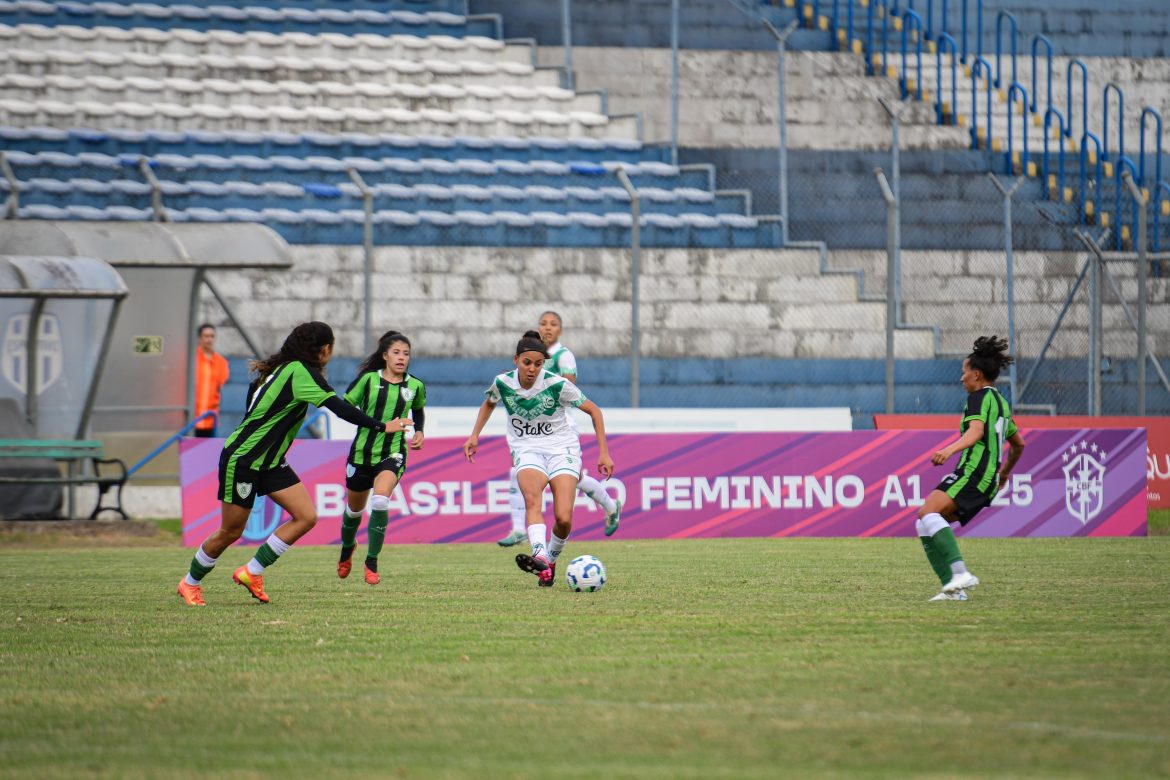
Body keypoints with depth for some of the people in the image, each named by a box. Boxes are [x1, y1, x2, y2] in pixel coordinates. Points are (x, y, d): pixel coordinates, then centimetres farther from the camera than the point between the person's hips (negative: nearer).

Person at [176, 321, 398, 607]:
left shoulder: (282, 368, 7)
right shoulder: (300, 372, -21)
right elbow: (340, 409, -27)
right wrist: (381, 426, -22)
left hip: (269, 463, 9)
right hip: (242, 460, -9)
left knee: (306, 517, -4)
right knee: (231, 532, 2)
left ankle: (252, 572, 5)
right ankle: (190, 582, 24)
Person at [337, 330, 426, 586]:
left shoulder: (415, 386, 2)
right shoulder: (369, 379, -5)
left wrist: (419, 432, 6)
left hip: (393, 454, -1)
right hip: (362, 451, 1)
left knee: (380, 501, -26)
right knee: (354, 508, 17)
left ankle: (372, 564, -16)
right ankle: (347, 548, 51)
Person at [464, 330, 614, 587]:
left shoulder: (557, 385, -16)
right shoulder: (502, 383, -7)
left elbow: (593, 411, -4)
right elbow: (489, 403, 19)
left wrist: (604, 453, -7)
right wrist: (474, 436, 11)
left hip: (562, 447, -1)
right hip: (526, 449, 1)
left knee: (564, 519, -18)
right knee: (532, 498, -32)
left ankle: (551, 561, 11)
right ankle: (540, 557, -53)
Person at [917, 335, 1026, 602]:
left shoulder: (980, 397, -3)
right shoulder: (1000, 402, 25)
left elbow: (976, 431, -22)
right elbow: (1018, 444, 37)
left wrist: (950, 449, -38)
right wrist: (1005, 472, 54)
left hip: (973, 472, -10)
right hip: (988, 481, 10)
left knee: (928, 512, -27)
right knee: (925, 525, 9)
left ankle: (960, 573, -41)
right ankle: (953, 588, -1)